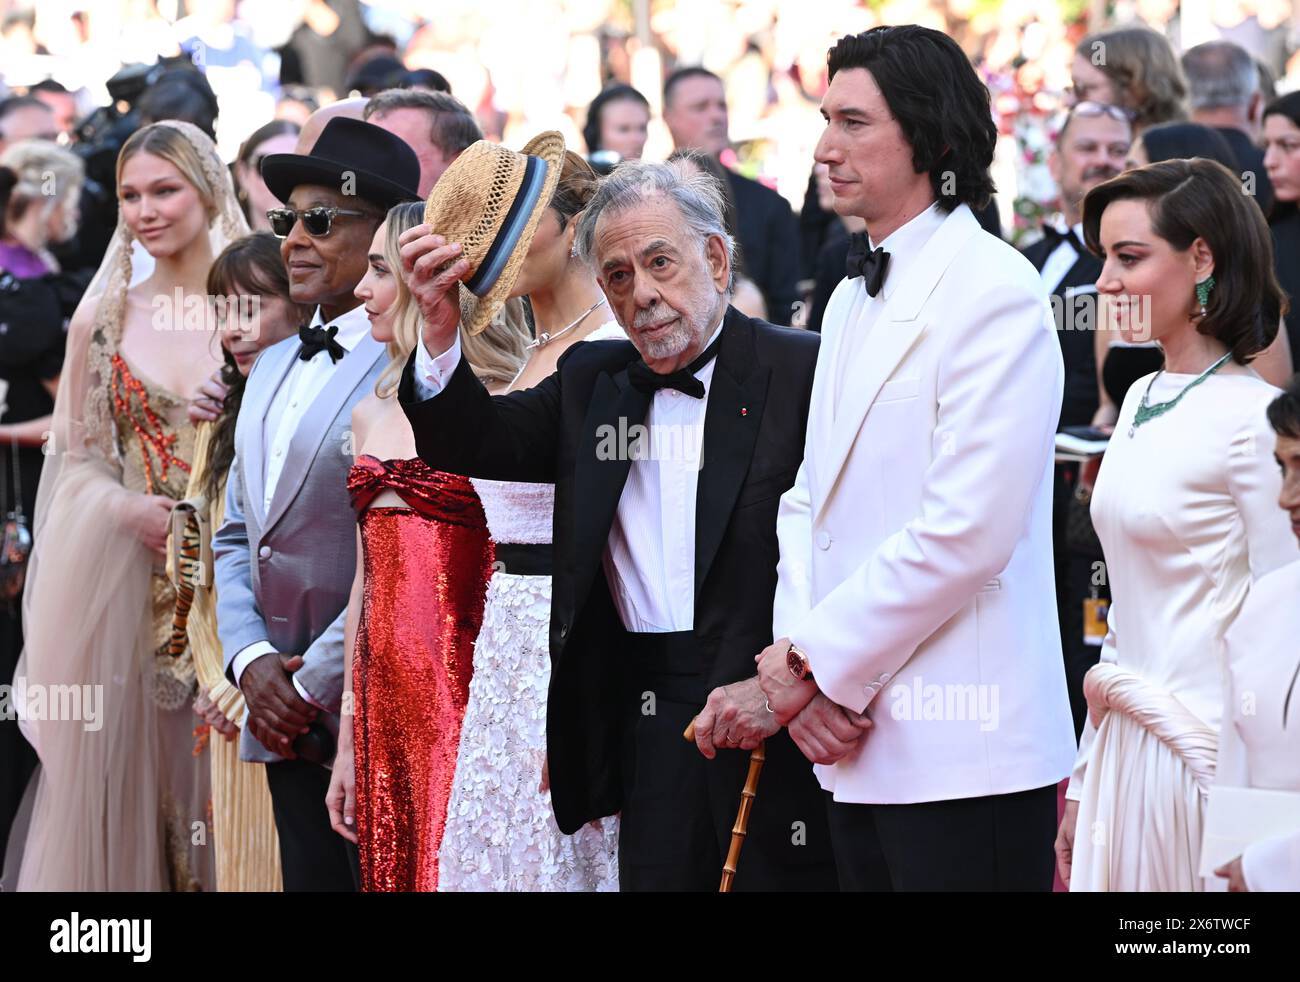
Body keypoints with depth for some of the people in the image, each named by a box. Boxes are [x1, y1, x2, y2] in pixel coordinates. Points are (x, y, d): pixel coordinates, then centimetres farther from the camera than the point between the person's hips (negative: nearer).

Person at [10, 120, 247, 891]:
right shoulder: (103, 319, 6)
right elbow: (79, 456, 7)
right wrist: (131, 510, -12)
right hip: (123, 575, 2)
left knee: (223, 761, -1)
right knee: (125, 762, 2)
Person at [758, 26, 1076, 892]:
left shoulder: (994, 291, -11)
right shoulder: (852, 300, 18)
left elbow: (967, 532, -18)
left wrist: (813, 658, -12)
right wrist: (798, 650, -1)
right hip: (861, 742, 8)